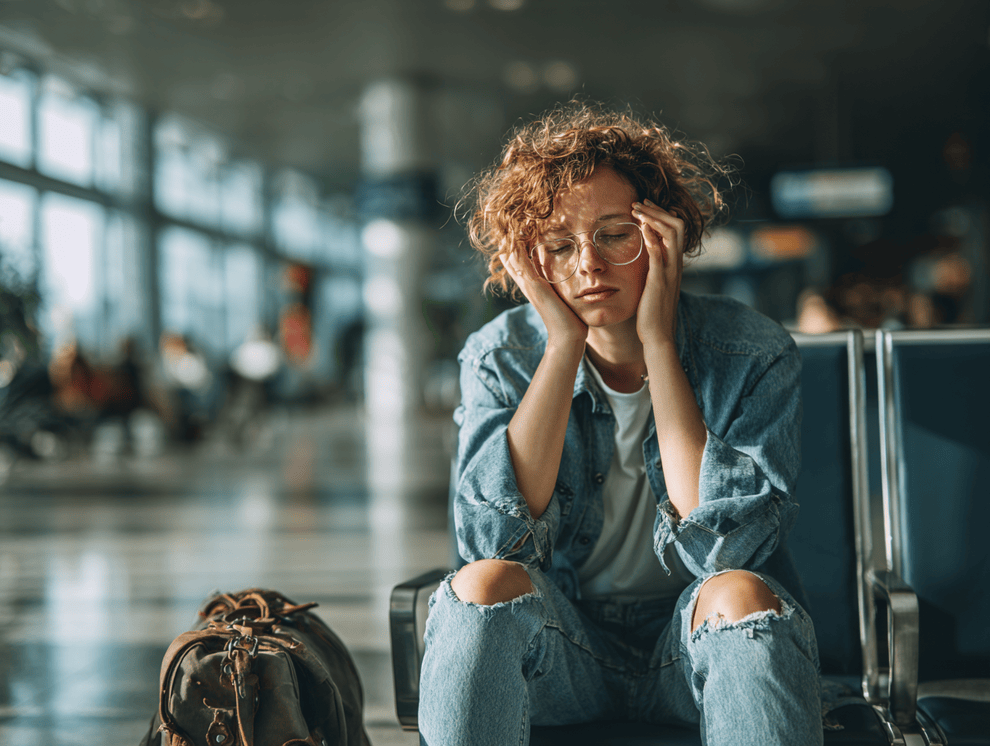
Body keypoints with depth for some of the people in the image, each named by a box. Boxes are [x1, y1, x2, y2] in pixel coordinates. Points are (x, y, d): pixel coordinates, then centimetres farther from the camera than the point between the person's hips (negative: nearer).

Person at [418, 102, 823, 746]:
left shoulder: (754, 355, -11)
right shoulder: (501, 356, -7)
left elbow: (724, 548, -24)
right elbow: (493, 540, -21)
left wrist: (657, 343, -23)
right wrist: (565, 346, -22)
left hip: (694, 646, 0)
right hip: (561, 650, 1)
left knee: (742, 594, -32)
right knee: (486, 585, -29)